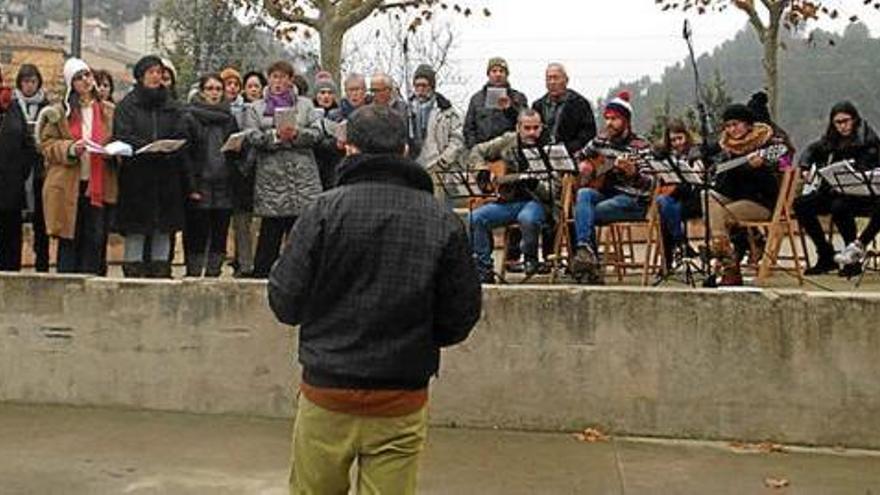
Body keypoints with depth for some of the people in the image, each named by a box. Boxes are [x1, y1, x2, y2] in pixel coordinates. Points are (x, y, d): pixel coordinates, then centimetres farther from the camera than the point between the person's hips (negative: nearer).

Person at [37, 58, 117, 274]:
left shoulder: (108, 112, 12)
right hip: (68, 187, -1)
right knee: (69, 240, 1)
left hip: (99, 186, 1)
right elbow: (47, 145, 4)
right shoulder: (60, 112, 7)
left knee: (95, 239, 0)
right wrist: (70, 149, -14)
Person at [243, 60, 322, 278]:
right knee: (270, 232, -1)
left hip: (303, 176, 1)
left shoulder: (305, 105, 16)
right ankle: (261, 274, 8)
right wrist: (276, 135, -17)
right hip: (271, 176, -1)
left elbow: (316, 133, 3)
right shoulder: (255, 108, 13)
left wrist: (296, 134, -14)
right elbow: (253, 138, -2)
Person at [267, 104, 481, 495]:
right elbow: (461, 318, 0)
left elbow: (285, 304, -8)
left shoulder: (324, 210, -9)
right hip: (402, 404, 1)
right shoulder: (443, 222, -4)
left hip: (327, 394, -1)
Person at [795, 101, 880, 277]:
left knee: (839, 206, -37)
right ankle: (826, 256, -5)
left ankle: (854, 256, -18)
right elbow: (812, 149, 28)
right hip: (834, 191, 7)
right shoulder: (832, 140, 10)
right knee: (801, 205, -13)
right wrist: (806, 168, 11)